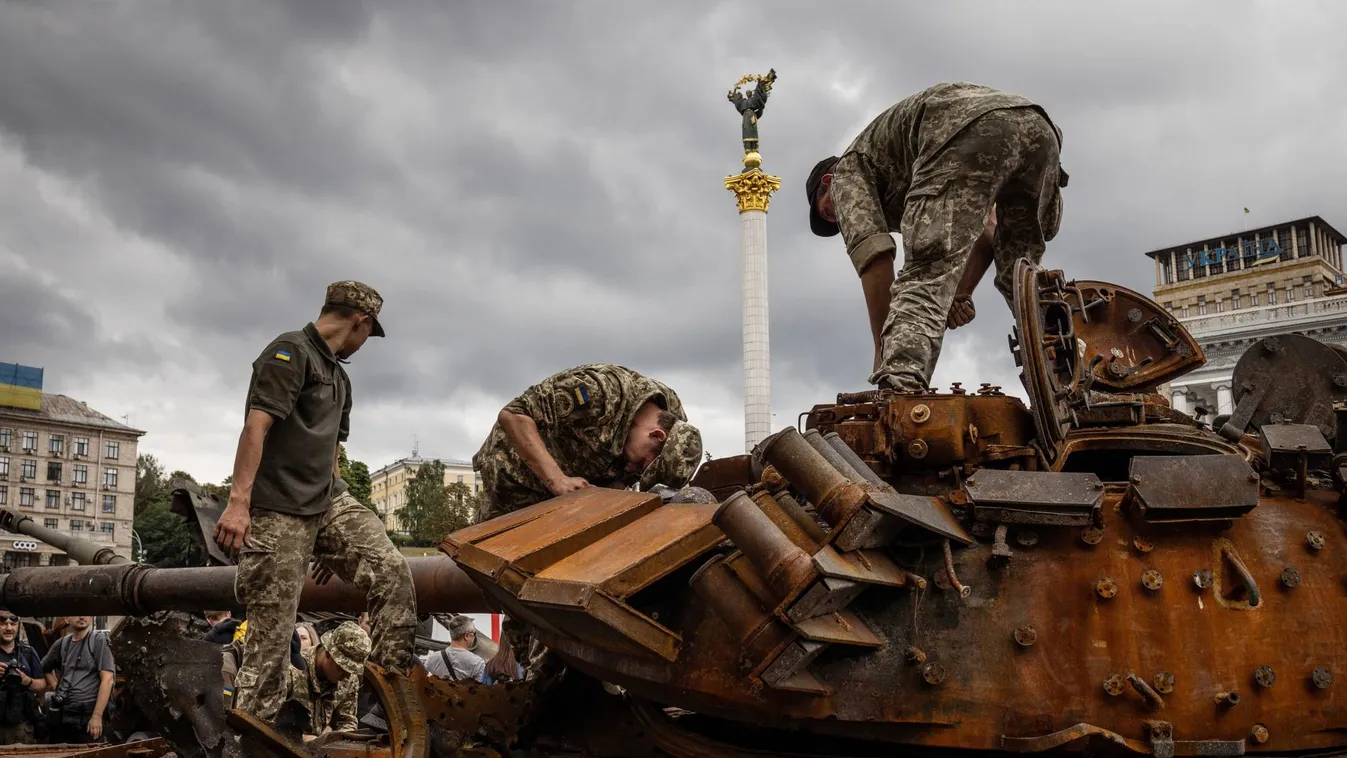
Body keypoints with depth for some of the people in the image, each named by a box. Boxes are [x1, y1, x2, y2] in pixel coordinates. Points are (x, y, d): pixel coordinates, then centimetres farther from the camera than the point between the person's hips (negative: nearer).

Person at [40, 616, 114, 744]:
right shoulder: (61, 644, 11)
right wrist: (55, 685, 13)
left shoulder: (99, 640, -5)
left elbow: (107, 679, -12)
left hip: (87, 716, -5)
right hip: (61, 715, 5)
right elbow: (45, 667, 31)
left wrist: (97, 715, -18)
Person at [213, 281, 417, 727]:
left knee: (391, 570, -11)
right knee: (271, 634, -4)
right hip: (278, 511, -8)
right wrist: (238, 502, -26)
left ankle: (395, 680, -2)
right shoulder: (290, 351, -7)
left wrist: (335, 530, 28)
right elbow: (256, 427, -17)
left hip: (329, 501, 8)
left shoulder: (339, 377, 21)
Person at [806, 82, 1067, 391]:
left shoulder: (849, 168, 23)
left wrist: (883, 351, 5)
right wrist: (962, 293, 18)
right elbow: (987, 229, 32)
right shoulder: (907, 180, 44)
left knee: (925, 277, -15)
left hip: (970, 130, -7)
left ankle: (898, 390, -36)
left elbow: (873, 255, 6)